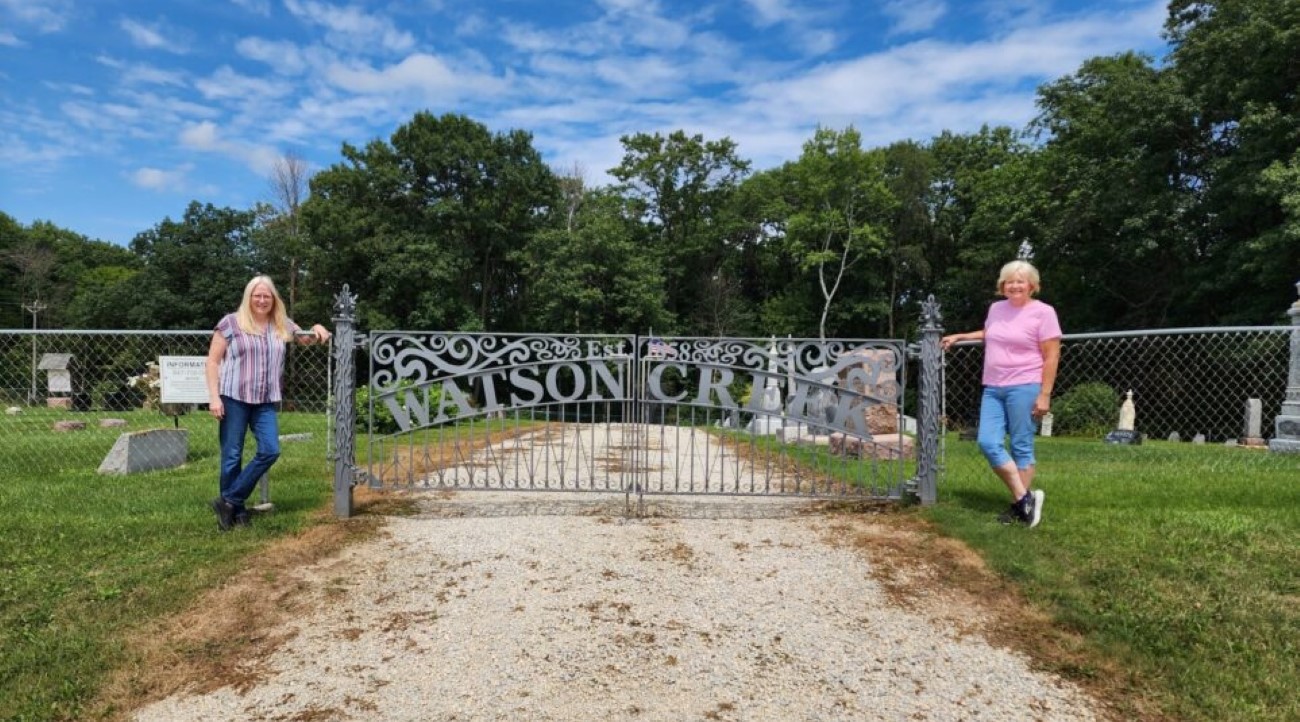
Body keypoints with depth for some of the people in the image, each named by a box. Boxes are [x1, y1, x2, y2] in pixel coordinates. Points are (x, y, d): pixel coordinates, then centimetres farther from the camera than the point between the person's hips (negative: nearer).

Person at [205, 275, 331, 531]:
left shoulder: (282, 325, 11)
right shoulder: (231, 322, -1)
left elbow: (308, 339, 27)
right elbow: (213, 361, -1)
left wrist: (318, 330, 2)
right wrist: (214, 396, -9)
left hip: (265, 402, 4)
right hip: (233, 398, -4)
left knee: (270, 451, -4)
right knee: (232, 456, 2)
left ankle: (229, 502, 7)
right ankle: (236, 508, 16)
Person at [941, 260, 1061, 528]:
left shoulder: (1043, 312, -5)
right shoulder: (996, 308, 13)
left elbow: (1051, 357, -7)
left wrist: (1044, 394, -12)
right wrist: (958, 337, 30)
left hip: (1023, 387, -6)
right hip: (993, 388, 6)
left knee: (1021, 446, -1)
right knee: (988, 443, -4)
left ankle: (1020, 504, 9)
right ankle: (1025, 497, 6)